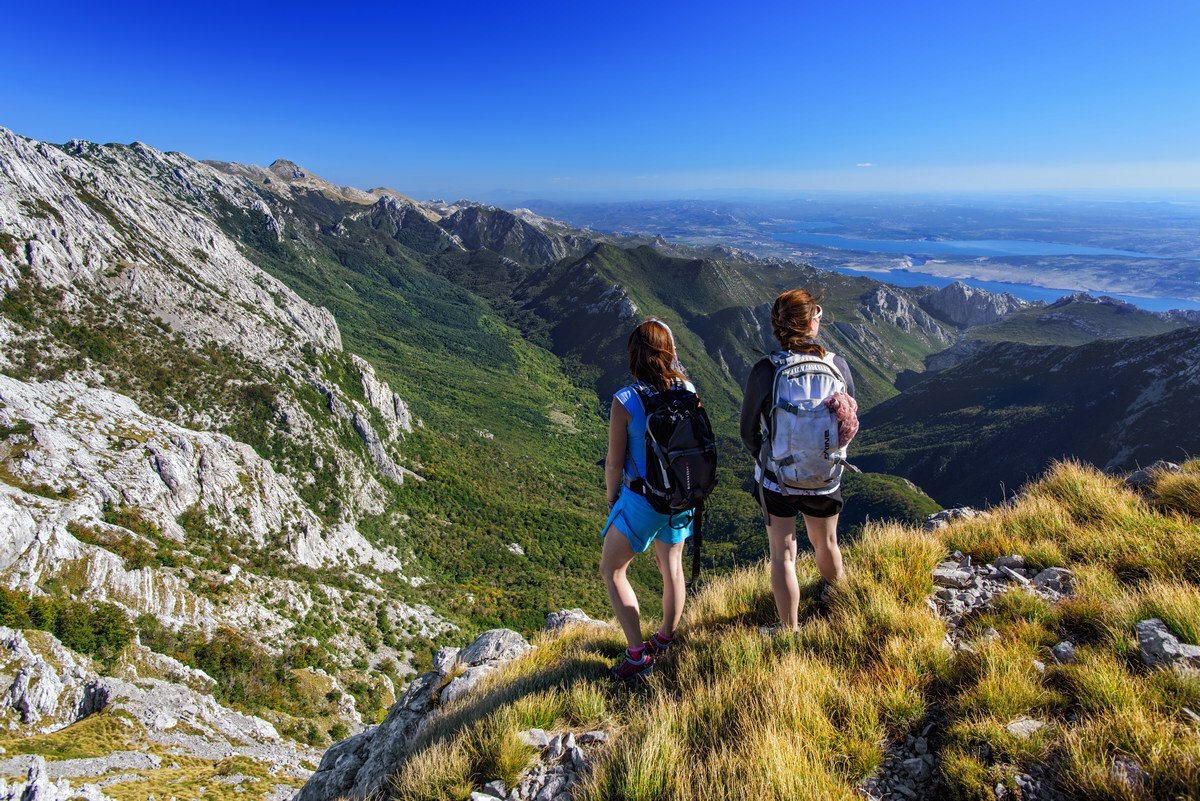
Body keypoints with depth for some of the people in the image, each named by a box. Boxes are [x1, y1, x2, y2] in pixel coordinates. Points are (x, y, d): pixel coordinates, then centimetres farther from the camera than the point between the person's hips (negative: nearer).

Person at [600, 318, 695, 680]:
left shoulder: (625, 401, -22)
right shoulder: (688, 391, -8)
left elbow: (614, 463, -15)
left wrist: (611, 498, 2)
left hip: (641, 499, -5)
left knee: (612, 571, 13)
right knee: (672, 565, 23)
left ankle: (638, 653, 15)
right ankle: (666, 637, 43)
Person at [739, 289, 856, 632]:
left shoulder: (764, 371, -19)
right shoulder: (838, 365, -13)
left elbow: (748, 433, -10)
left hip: (777, 478, -2)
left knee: (783, 555, 14)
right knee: (826, 543, 28)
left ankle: (790, 632, 27)